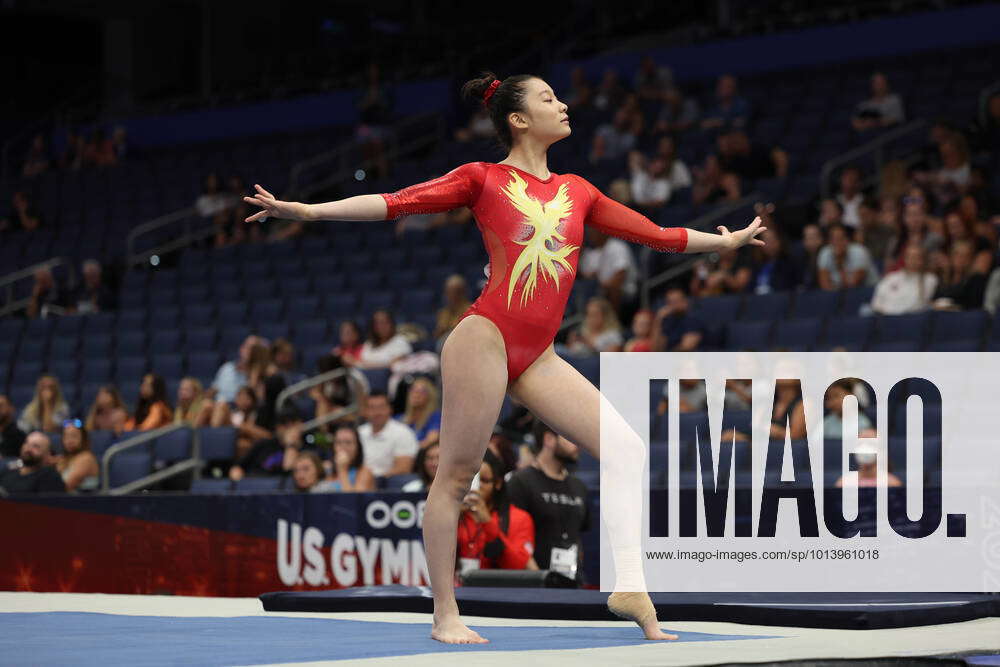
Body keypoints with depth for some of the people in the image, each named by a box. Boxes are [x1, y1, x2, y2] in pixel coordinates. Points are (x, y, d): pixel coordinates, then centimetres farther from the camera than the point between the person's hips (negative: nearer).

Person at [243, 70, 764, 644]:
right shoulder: (484, 179, 3)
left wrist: (725, 241, 34)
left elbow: (654, 234, 27)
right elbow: (398, 203, -3)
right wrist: (306, 210, -11)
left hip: (537, 357, 6)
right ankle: (446, 615, 4)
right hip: (487, 337, -6)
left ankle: (629, 586, -5)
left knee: (628, 448, -5)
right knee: (457, 475, -3)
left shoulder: (577, 191, 18)